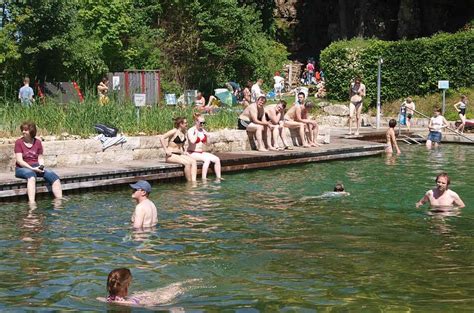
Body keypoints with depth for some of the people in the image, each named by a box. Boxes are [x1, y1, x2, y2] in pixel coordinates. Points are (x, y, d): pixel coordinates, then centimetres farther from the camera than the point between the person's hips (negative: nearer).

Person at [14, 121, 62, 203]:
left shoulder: (38, 142, 10)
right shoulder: (19, 142, -2)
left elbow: (40, 158, 13)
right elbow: (19, 160, -9)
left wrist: (41, 166, -9)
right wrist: (32, 168, -18)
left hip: (36, 167, 5)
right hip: (22, 168, -5)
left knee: (53, 176, -20)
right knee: (31, 175, -40)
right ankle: (32, 203, -56)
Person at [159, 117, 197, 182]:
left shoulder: (184, 132, 14)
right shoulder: (174, 131, -10)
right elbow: (161, 138, -20)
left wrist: (184, 151, 13)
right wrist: (166, 150, -20)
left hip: (180, 155, 7)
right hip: (171, 156, -7)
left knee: (193, 161, -18)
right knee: (187, 163, -29)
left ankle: (194, 181, -27)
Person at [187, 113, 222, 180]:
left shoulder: (203, 131, 9)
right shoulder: (191, 130, -10)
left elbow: (205, 143, 15)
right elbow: (192, 141, -29)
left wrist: (206, 135, 0)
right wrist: (196, 132, -19)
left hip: (201, 152, 7)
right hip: (192, 153, -7)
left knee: (217, 159, -11)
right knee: (207, 159, -31)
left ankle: (218, 177, -6)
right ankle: (204, 179, -30)